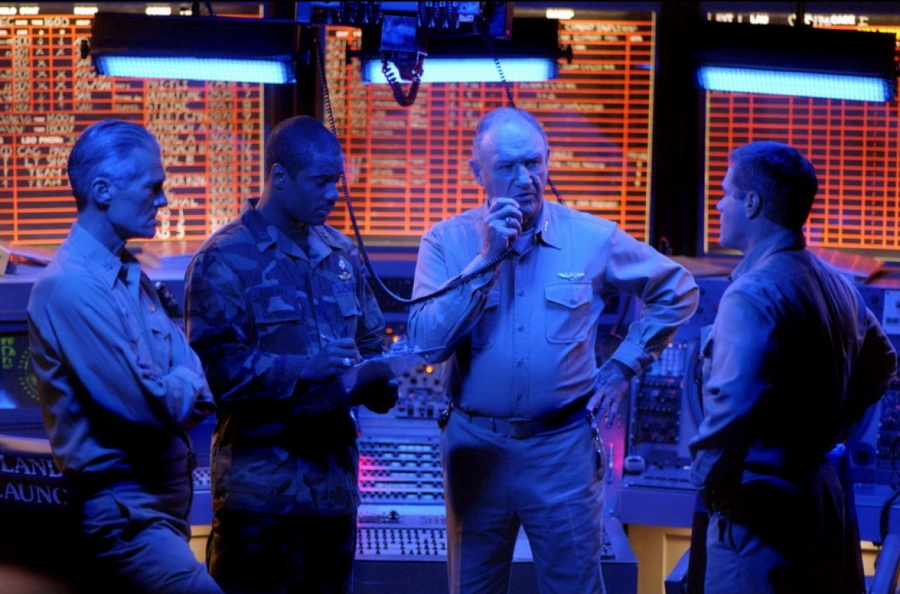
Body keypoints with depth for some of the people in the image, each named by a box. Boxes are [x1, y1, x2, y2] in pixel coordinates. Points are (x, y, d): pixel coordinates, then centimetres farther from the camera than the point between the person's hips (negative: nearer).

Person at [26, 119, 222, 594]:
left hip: (165, 497, 9)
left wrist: (173, 388, -12)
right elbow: (150, 406, -20)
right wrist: (184, 385, 0)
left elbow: (194, 380, 9)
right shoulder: (69, 287, -17)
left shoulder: (132, 277, 14)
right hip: (122, 514, -9)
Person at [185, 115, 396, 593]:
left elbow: (369, 342, 21)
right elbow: (217, 364, -15)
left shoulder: (341, 254, 14)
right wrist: (305, 371, -22)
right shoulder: (225, 258, -7)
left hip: (335, 479, 6)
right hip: (260, 484, -6)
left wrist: (377, 385, -1)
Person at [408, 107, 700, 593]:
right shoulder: (447, 241, -3)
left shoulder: (593, 239, -2)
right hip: (475, 445, 1)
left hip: (564, 448, 0)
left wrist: (624, 366, 5)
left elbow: (678, 291, 11)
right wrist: (486, 259, -19)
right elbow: (427, 342, -16)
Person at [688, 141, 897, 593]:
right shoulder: (837, 285, 8)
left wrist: (708, 480, -18)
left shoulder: (752, 294, -20)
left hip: (759, 509, -9)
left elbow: (732, 406, -33)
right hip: (826, 498, 9)